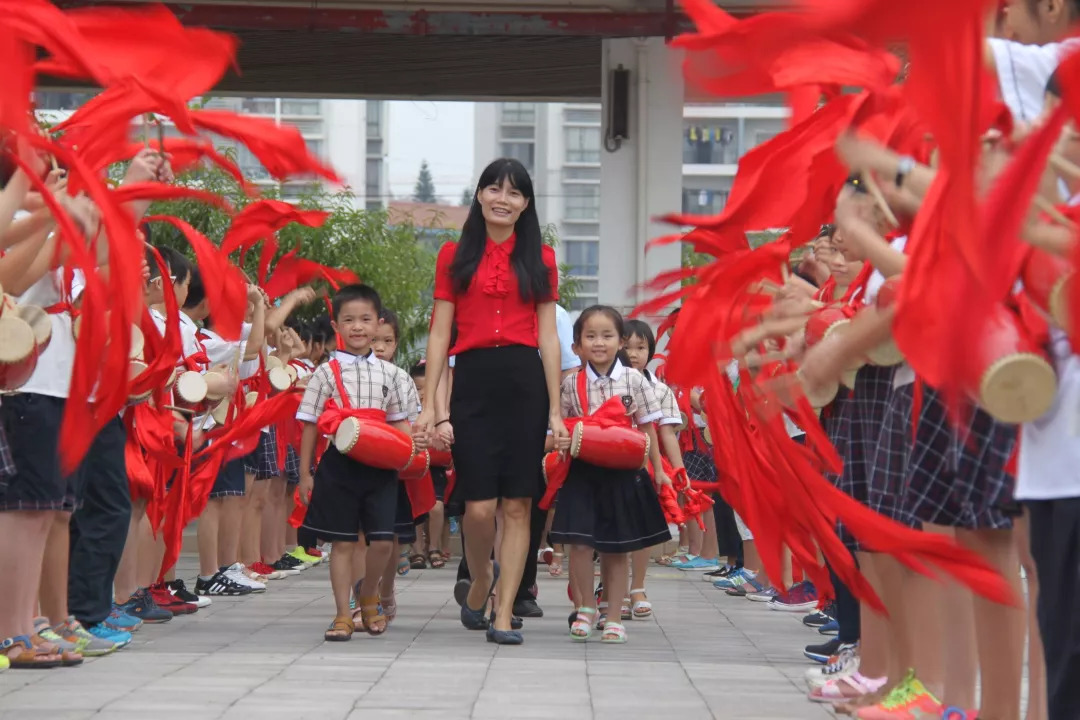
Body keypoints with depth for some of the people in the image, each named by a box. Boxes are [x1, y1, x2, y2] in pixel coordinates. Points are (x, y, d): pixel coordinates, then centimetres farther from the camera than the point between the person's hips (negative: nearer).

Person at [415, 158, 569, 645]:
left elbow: (548, 337, 7)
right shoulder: (455, 256, 9)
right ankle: (480, 582, 22)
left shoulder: (539, 258, 10)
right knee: (479, 507, -7)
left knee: (517, 504, -1)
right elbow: (439, 335, 6)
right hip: (472, 380, -1)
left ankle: (504, 615, 6)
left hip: (524, 381, 1)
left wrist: (555, 410, 0)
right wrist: (428, 404, -2)